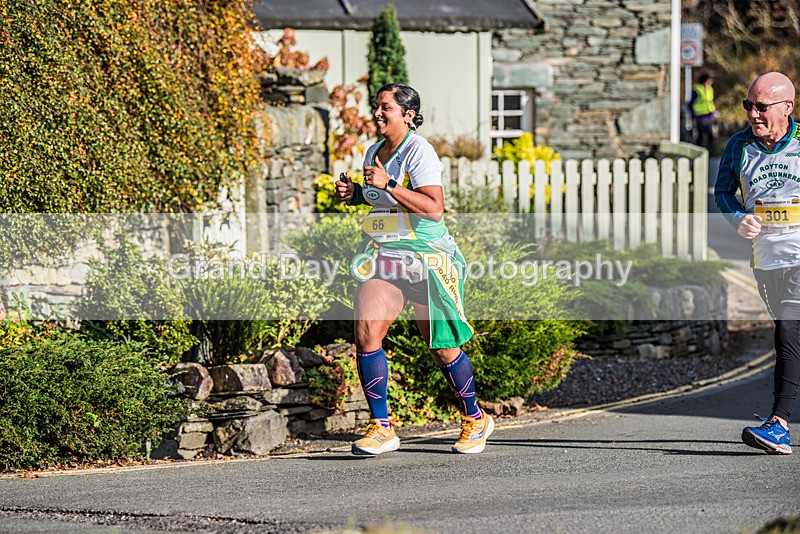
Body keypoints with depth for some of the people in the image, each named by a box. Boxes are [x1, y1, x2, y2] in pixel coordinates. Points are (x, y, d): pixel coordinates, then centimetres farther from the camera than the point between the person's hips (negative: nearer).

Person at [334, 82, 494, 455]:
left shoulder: (419, 151, -13)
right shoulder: (373, 152, 11)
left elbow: (434, 209, -24)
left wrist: (388, 185, -28)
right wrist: (354, 193, 9)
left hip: (425, 257, -6)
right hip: (383, 257, 6)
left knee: (442, 348, 3)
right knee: (366, 333, -13)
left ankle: (474, 419, 26)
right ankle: (381, 428, -7)